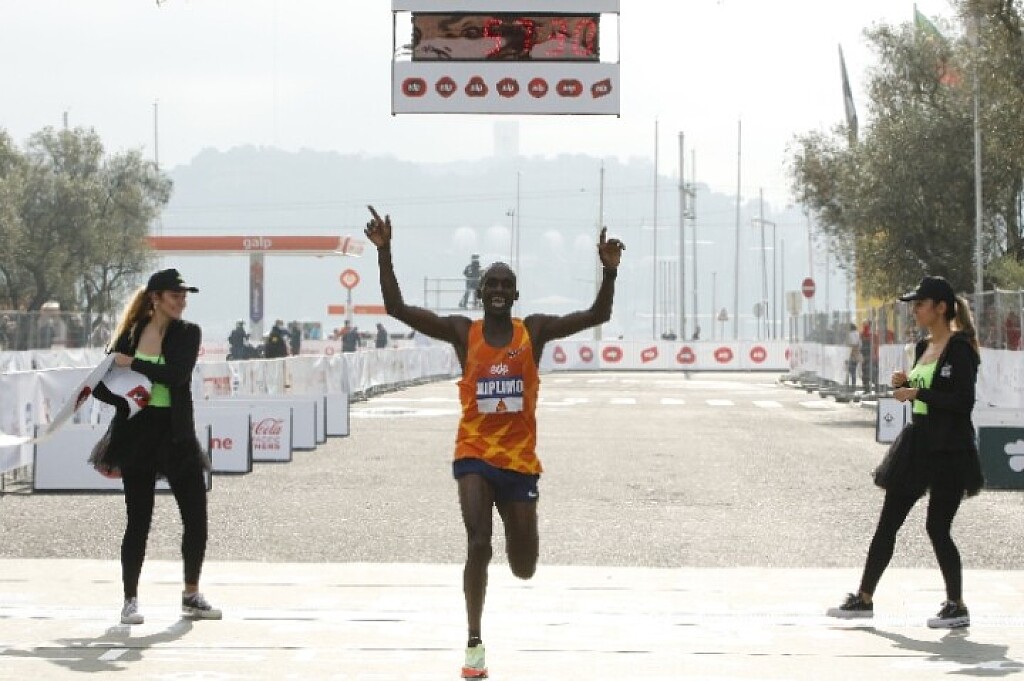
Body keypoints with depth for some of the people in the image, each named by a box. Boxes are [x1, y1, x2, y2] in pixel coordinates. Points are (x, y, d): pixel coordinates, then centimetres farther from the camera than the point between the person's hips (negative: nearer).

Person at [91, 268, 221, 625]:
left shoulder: (188, 333, 1)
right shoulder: (131, 334, 3)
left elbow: (177, 375, -16)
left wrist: (134, 364, -15)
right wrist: (125, 397, -9)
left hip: (176, 434, 1)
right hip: (138, 431, -1)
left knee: (196, 516, 1)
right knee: (139, 519, 1)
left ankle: (191, 596, 17)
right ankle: (130, 600, 10)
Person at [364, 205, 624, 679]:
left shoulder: (535, 331, 1)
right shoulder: (462, 331, -1)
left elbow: (598, 316, -5)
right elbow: (396, 308, -6)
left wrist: (609, 270, -20)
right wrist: (384, 253, -17)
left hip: (520, 459, 1)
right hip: (475, 455, -1)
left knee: (524, 569, 8)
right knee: (478, 546, -18)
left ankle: (516, 541, 48)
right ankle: (474, 643, -5)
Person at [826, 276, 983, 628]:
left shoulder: (959, 348, -13)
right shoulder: (924, 347, 13)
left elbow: (963, 401, -20)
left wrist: (917, 392, -18)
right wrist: (905, 384, 3)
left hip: (949, 452, -9)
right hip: (919, 444, 9)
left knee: (937, 527, -6)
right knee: (887, 522, 8)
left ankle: (957, 607, 7)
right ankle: (864, 599, 14)